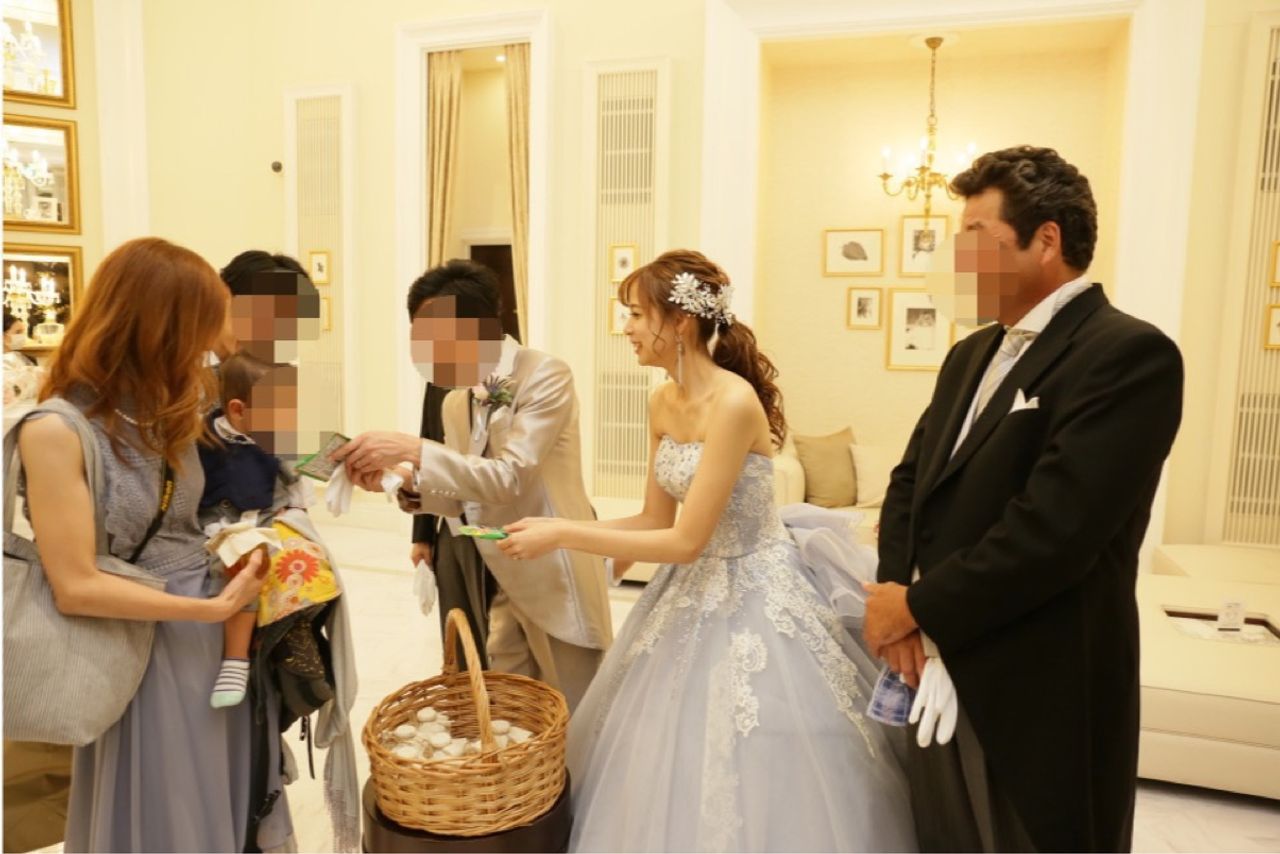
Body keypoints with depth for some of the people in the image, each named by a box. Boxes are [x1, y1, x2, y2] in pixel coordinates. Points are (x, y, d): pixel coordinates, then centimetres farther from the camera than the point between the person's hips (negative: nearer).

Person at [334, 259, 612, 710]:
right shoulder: (455, 402, 6)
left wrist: (412, 449, -28)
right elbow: (464, 500, 8)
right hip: (499, 586, 7)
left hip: (556, 584, -6)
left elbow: (510, 478, -25)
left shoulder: (546, 375, -17)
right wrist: (405, 480, -10)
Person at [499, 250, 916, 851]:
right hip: (693, 591, 8)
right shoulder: (663, 402, 1)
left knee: (744, 780, 7)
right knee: (667, 772, 18)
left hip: (754, 597, -8)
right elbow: (655, 521, 6)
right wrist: (557, 530, -4)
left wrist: (562, 536, -21)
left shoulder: (734, 403, -24)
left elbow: (686, 541, -24)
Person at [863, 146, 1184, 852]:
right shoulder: (971, 355, 11)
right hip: (938, 673, 7)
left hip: (1040, 700, -7)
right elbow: (911, 480, 10)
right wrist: (894, 596, -6)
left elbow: (1051, 531, -25)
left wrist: (915, 607, -14)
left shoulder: (1128, 354, -16)